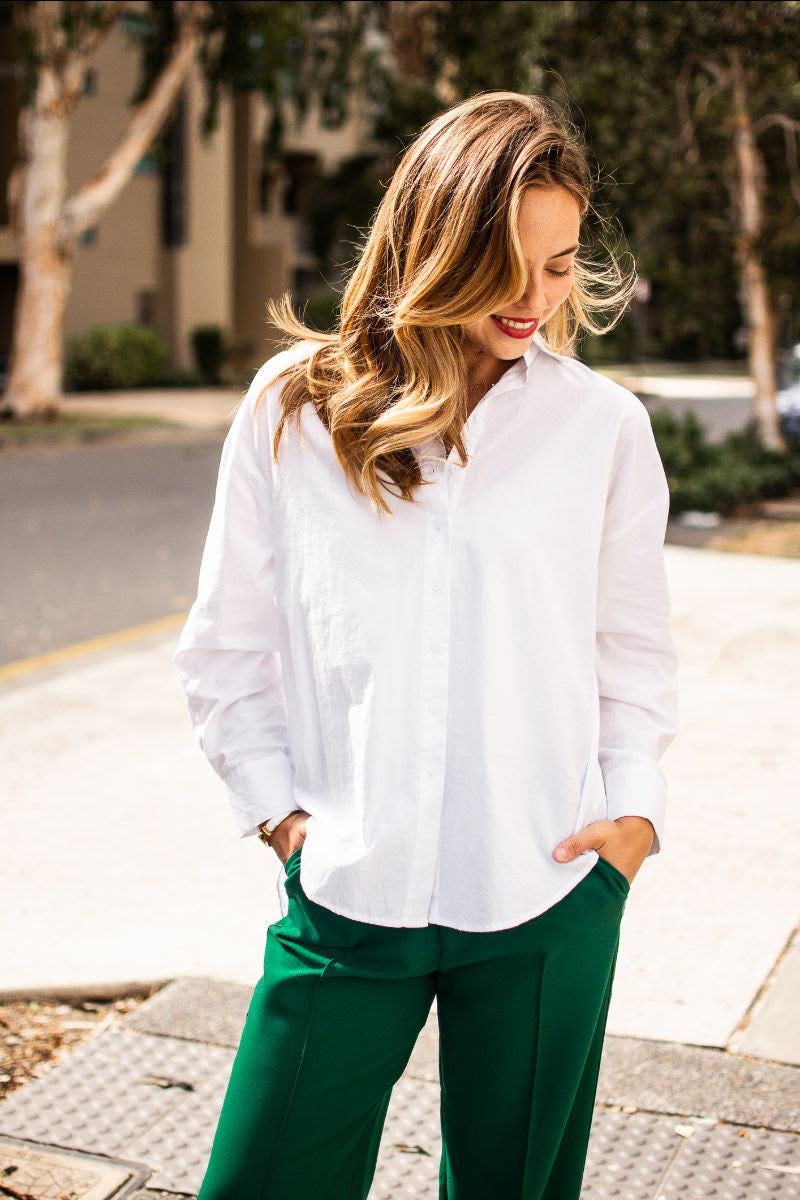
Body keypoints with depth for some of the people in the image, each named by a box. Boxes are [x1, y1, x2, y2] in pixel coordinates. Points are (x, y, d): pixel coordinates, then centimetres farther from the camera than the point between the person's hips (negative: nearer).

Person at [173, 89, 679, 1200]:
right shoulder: (295, 405, -1)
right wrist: (278, 808, 1)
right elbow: (226, 647, 6)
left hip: (550, 900, 1)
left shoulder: (604, 423, 1)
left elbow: (633, 644, 11)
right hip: (347, 894, 0)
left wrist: (636, 808, 1)